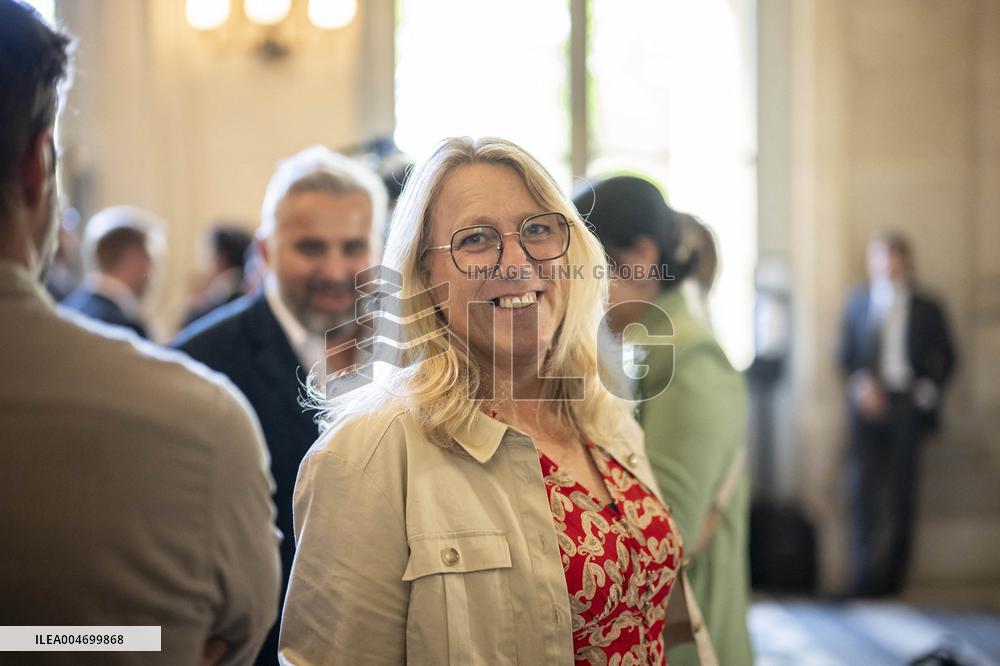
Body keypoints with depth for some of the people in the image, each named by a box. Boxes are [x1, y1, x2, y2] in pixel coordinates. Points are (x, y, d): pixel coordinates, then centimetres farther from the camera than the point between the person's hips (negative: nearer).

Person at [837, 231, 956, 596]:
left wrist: (929, 390, -4)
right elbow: (845, 356, 9)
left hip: (908, 407, 0)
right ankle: (866, 575, -7)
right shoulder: (857, 302, 8)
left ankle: (893, 575, 15)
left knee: (902, 493, 5)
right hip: (868, 405, 0)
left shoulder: (927, 309, 4)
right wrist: (859, 384, -8)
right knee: (863, 488, -9)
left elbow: (946, 357, 11)